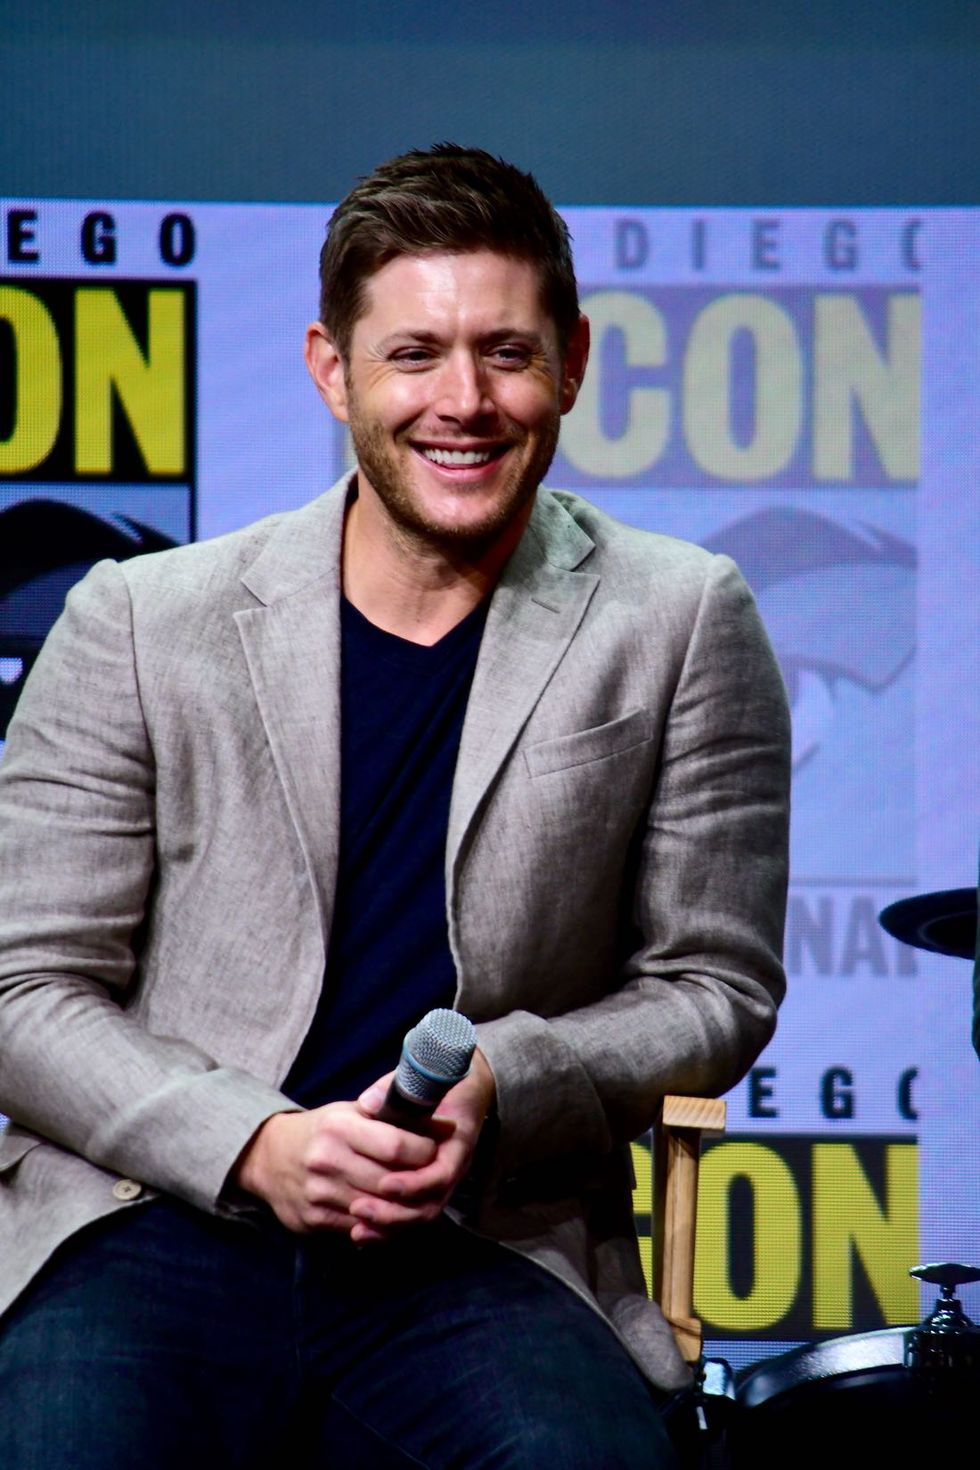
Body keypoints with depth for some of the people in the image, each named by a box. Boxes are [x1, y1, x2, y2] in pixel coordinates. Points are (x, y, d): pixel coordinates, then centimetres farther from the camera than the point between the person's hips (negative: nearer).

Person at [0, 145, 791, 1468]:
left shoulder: (680, 624, 6)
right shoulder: (141, 621, 5)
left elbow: (717, 987, 9)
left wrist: (499, 1089, -11)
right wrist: (254, 1145, -13)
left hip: (486, 1254, 0)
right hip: (155, 1231, 0)